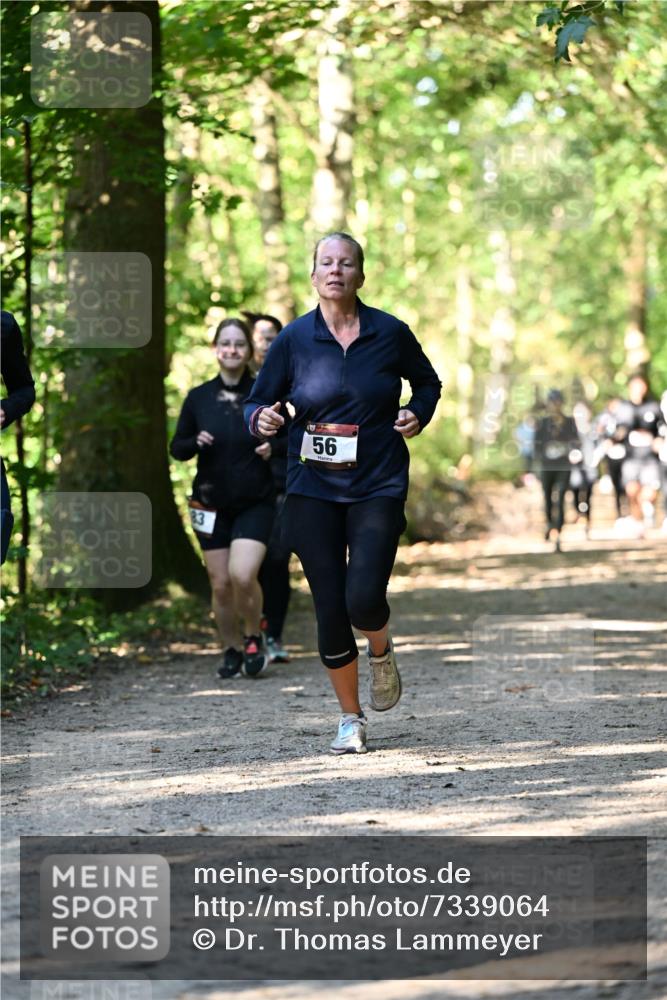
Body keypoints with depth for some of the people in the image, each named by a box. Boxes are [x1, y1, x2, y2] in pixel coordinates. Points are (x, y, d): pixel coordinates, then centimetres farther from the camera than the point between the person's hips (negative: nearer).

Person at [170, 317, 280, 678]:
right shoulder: (199, 398, 1)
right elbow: (177, 448, 8)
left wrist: (273, 449, -15)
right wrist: (196, 443, -14)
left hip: (255, 503, -2)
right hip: (211, 504, 2)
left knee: (242, 575, -19)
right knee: (220, 584, 3)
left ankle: (254, 637, 7)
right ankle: (231, 650, 24)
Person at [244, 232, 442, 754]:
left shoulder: (391, 333, 0)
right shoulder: (294, 338, 0)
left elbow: (429, 382, 17)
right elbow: (257, 403, 5)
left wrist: (418, 414, -2)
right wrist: (263, 419, -17)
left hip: (378, 485, -1)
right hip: (312, 487, 1)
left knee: (364, 598, -16)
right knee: (330, 608, 1)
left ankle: (382, 653, 21)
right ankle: (351, 718, 19)